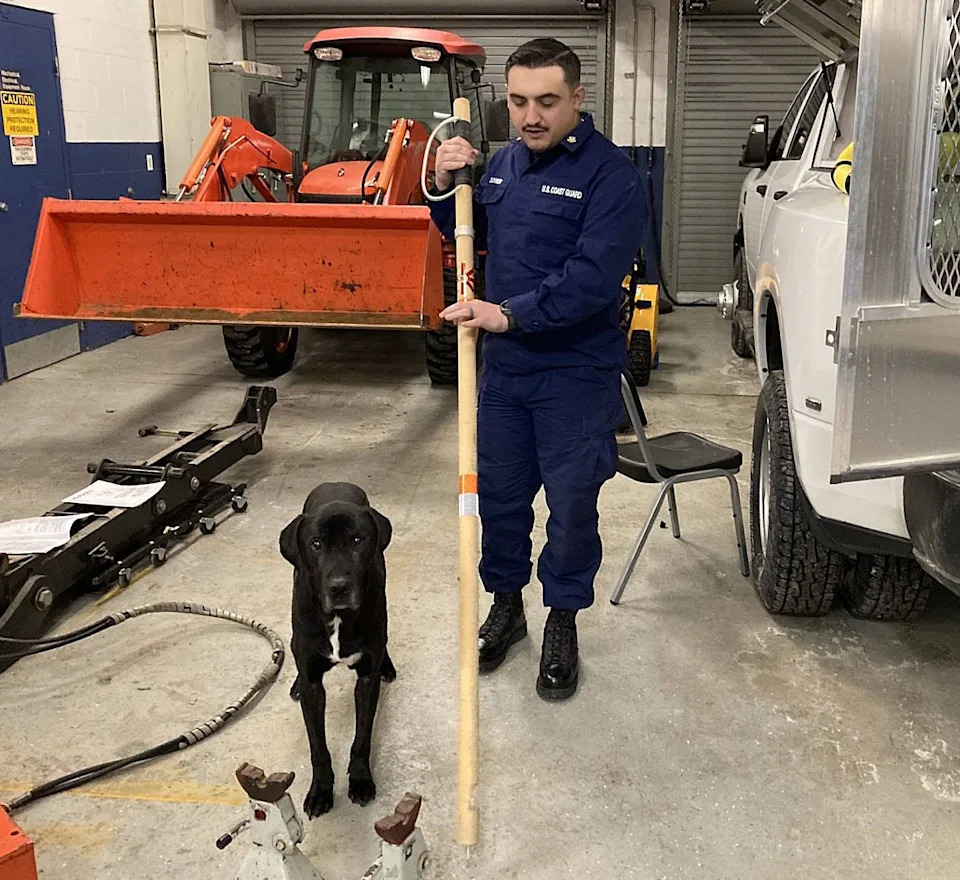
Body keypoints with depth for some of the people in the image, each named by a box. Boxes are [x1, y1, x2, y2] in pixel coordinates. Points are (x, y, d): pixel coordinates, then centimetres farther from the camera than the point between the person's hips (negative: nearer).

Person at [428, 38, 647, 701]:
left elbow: (593, 278, -24)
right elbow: (471, 235, 20)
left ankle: (563, 622, 25)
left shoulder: (611, 174, -14)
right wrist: (447, 187, 2)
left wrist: (510, 314, -27)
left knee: (572, 504, 6)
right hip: (505, 367, 6)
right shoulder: (505, 161, 8)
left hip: (576, 374, -6)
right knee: (499, 495, 14)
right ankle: (506, 604, 33)